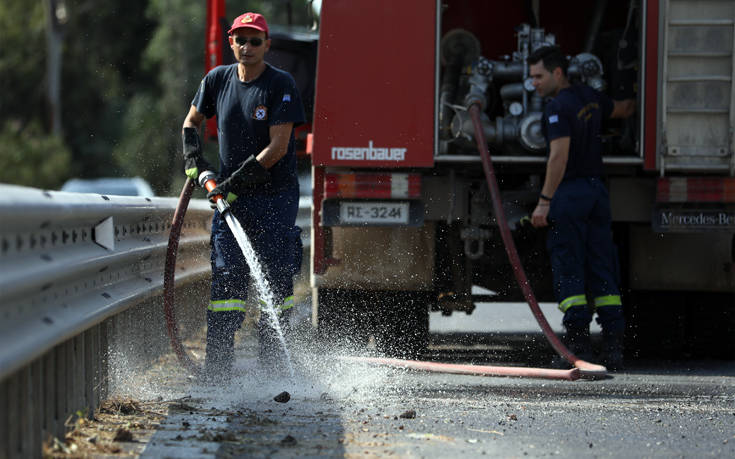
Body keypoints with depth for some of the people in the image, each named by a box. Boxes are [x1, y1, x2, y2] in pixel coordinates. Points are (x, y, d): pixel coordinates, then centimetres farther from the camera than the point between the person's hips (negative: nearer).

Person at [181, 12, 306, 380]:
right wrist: (193, 156, 3)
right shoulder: (217, 80, 3)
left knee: (276, 278, -1)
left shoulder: (281, 85, -10)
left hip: (276, 196, -3)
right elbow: (192, 121, 21)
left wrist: (239, 179, -21)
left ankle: (273, 361, 10)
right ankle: (218, 363, -6)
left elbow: (278, 146, -16)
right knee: (227, 275, -5)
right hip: (230, 195, 3)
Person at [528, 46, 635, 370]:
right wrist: (633, 105, 55)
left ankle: (579, 344, -11)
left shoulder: (558, 107, -12)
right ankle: (614, 351, 4)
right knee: (602, 270, 7)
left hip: (569, 194, -8)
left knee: (568, 272, -5)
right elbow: (622, 110, 32)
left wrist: (544, 201, -23)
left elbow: (559, 155, -21)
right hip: (597, 190, 8)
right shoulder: (590, 98, 12)